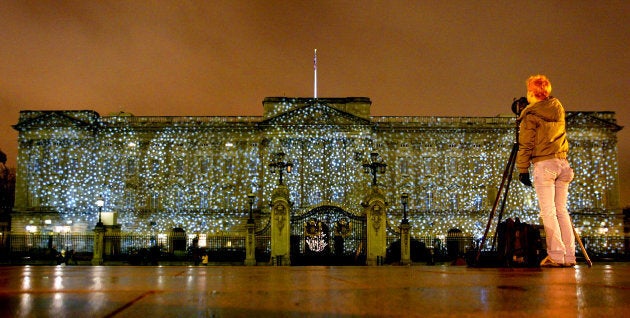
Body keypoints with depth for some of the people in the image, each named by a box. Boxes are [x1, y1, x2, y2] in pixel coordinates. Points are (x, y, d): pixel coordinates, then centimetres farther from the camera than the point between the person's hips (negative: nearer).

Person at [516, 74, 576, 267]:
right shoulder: (558, 108, 13)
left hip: (543, 164, -6)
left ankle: (556, 255, -7)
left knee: (548, 211, -4)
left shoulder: (530, 115, -5)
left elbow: (525, 145, -6)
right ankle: (569, 256, 7)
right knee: (561, 210, 9)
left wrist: (522, 169, -1)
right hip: (562, 163, 6)